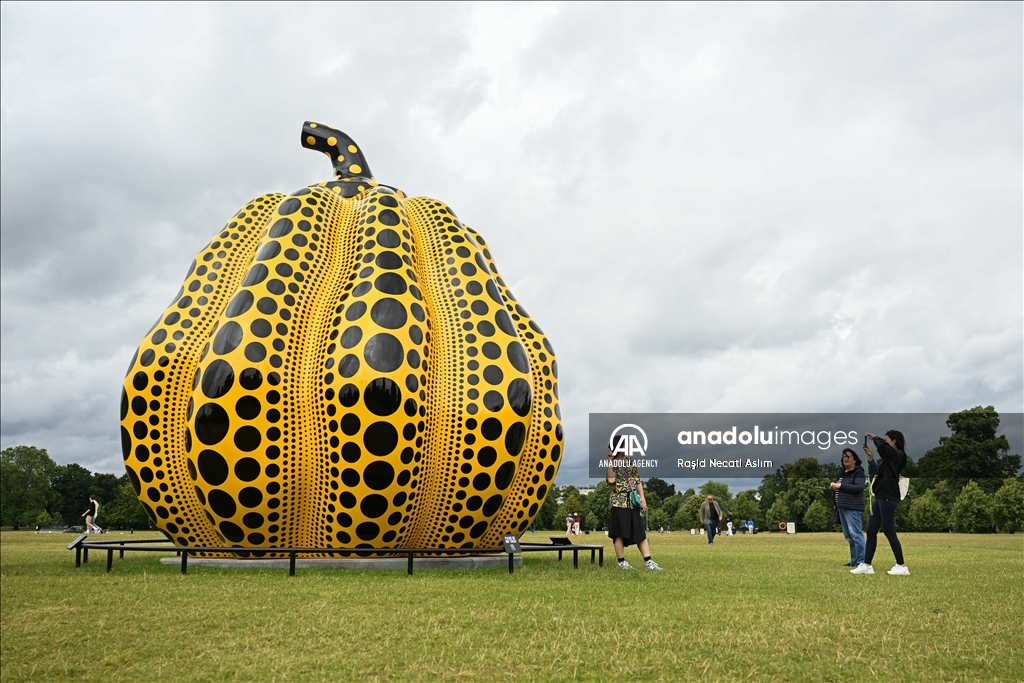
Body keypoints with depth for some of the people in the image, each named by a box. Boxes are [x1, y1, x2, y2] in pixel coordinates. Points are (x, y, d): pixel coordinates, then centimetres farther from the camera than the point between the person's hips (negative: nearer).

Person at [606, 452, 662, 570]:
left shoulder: (632, 463, 13)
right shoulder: (612, 464, 0)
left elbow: (638, 482, 12)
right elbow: (611, 480, -18)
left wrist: (643, 499, 3)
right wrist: (610, 461, -18)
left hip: (633, 502, 5)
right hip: (619, 502, -5)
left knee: (640, 532, 2)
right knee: (620, 533, -2)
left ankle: (648, 562, 1)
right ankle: (621, 562, 7)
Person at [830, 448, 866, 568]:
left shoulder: (858, 473, -7)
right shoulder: (841, 472, 18)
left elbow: (859, 487, -21)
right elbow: (837, 485, 28)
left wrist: (840, 485, -21)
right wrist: (832, 486, 3)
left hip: (853, 508, -9)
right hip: (842, 508, 9)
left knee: (856, 534, -11)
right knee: (848, 535, 12)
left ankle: (861, 561, -9)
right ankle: (854, 560, 18)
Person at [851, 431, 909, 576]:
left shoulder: (898, 455, -8)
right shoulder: (890, 457, 18)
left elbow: (881, 446, -26)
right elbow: (875, 471, 24)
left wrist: (874, 437, -7)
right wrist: (870, 457, 15)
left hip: (888, 498, -10)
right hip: (880, 497, 10)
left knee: (888, 531, -7)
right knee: (871, 531, 8)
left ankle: (902, 566, -2)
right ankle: (866, 565, 10)